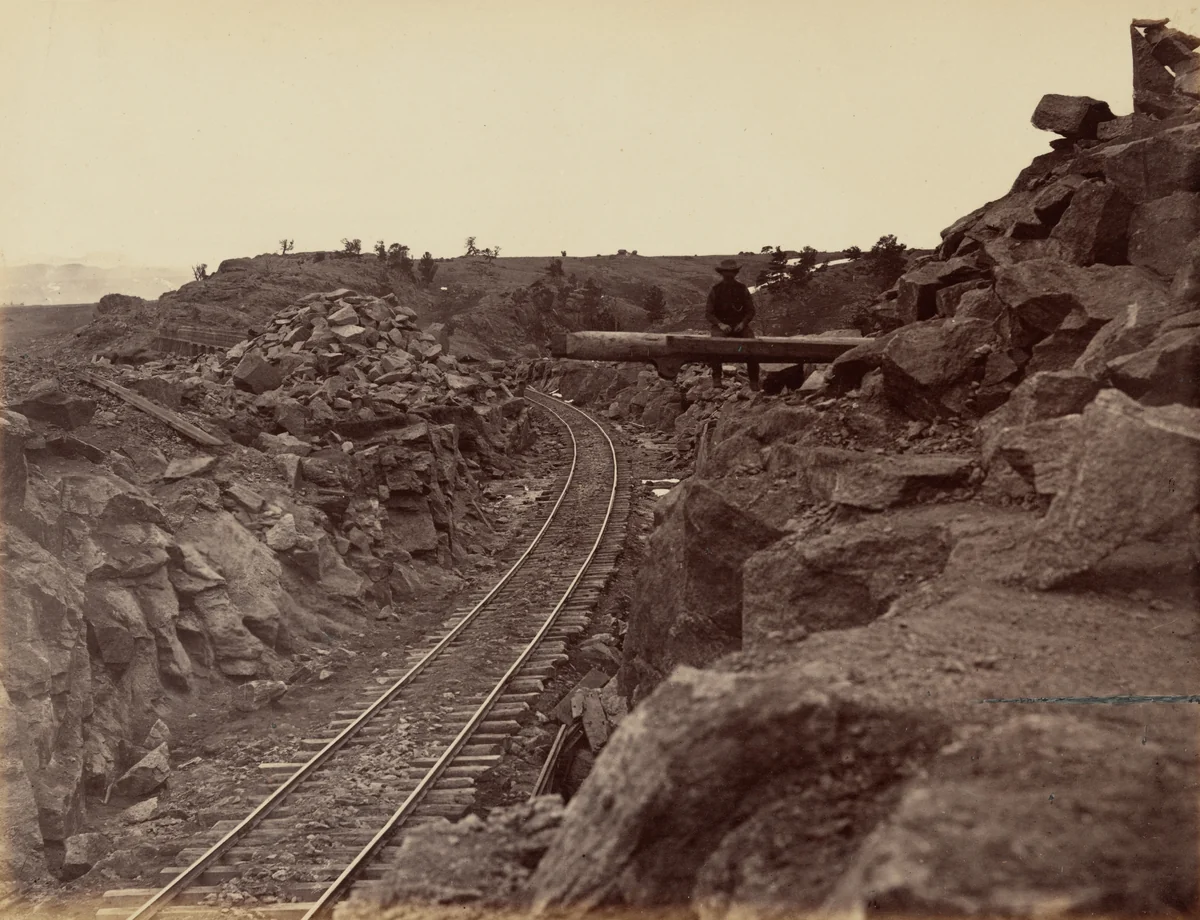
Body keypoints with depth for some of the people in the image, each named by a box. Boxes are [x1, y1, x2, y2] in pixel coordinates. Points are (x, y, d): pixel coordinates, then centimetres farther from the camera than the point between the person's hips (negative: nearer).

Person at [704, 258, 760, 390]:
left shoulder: (742, 289, 5)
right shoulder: (715, 290, 1)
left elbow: (751, 310, 7)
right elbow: (708, 313, 0)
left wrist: (743, 323, -11)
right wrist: (720, 324, -16)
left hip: (740, 326, 2)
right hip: (721, 326, -1)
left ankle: (754, 381, -15)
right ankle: (716, 378, -28)